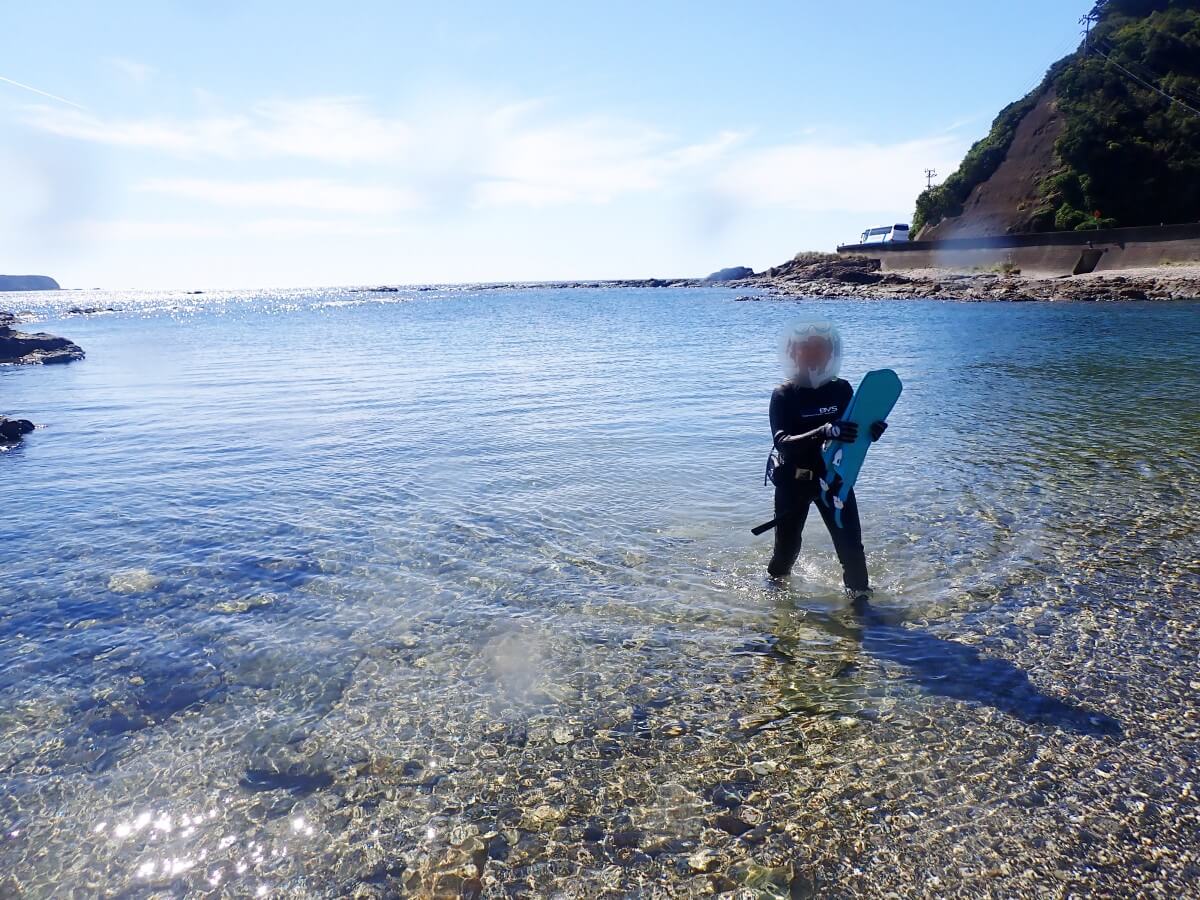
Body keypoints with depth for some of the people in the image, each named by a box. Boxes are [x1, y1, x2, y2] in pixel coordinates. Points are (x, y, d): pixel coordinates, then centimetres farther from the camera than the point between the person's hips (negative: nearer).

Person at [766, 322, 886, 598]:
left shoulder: (842, 390, -2)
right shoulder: (784, 395, -13)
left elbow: (854, 430, 6)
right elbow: (782, 442, -26)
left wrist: (871, 430, -18)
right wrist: (824, 432, -41)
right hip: (794, 481, -2)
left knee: (850, 540, -3)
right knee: (788, 541, 12)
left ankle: (859, 591, 17)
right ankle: (776, 580, 41)